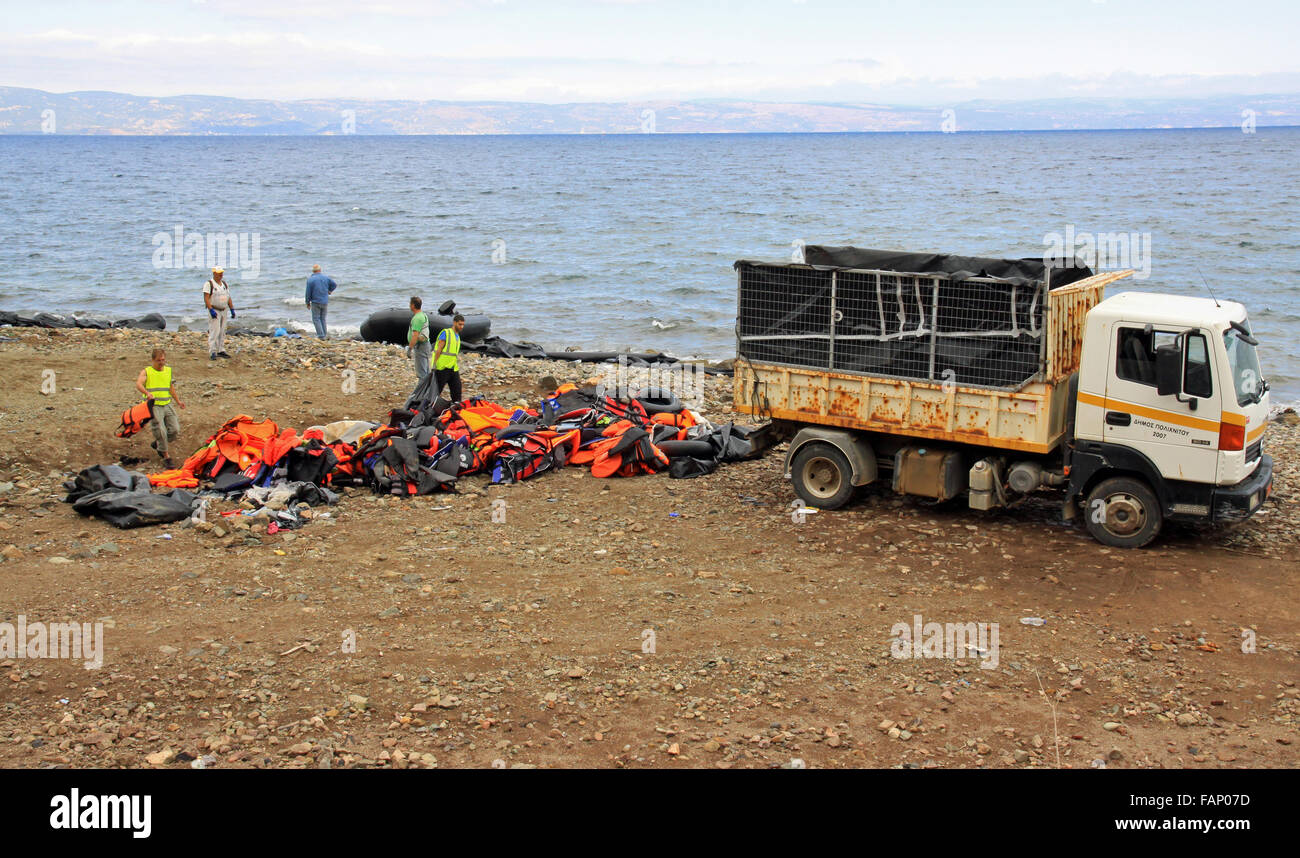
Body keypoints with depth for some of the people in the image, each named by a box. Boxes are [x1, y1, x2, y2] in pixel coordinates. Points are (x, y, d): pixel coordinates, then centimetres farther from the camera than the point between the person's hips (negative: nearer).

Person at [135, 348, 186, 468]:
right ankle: (166, 457, -2)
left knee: (175, 430, -3)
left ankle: (158, 444, 25)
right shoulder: (146, 371, -1)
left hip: (167, 405, 5)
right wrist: (147, 393, -39)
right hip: (154, 406, -5)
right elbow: (138, 384, -20)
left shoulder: (168, 370, 15)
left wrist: (178, 401, 29)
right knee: (161, 431, -13)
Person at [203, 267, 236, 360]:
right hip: (214, 311, -7)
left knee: (222, 332, 9)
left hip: (223, 311, 7)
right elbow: (206, 298, -14)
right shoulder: (209, 284, -7)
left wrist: (232, 309, 9)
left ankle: (221, 351, 16)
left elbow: (228, 298, 16)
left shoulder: (224, 284, 13)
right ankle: (212, 353, -12)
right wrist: (211, 310, -23)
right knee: (214, 332, -12)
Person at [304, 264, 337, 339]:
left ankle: (321, 335, -8)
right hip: (325, 302, 4)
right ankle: (324, 334, 18)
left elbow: (308, 293, -7)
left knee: (316, 319, 1)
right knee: (322, 318, 16)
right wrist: (329, 291, 24)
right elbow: (334, 285, 8)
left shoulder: (310, 279, -9)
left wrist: (308, 303, 3)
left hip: (316, 302, -4)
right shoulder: (326, 278, 1)